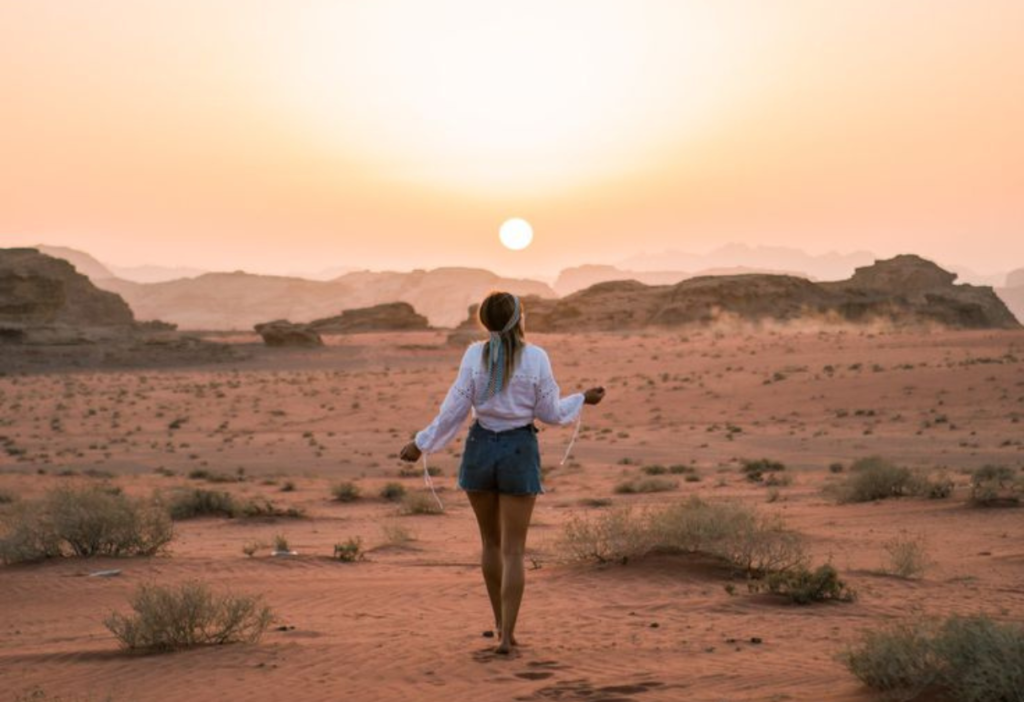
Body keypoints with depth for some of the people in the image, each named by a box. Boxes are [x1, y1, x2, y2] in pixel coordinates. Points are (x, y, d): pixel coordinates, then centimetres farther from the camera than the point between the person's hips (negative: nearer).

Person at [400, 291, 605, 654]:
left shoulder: (475, 354, -6)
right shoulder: (536, 357, -8)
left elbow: (455, 409, -6)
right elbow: (550, 413, 0)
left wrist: (422, 443, 5)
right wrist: (582, 400, 17)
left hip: (480, 448, 2)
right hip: (519, 452, -2)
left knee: (491, 540, 19)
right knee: (513, 550, 2)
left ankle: (502, 624, 28)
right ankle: (506, 636, -5)